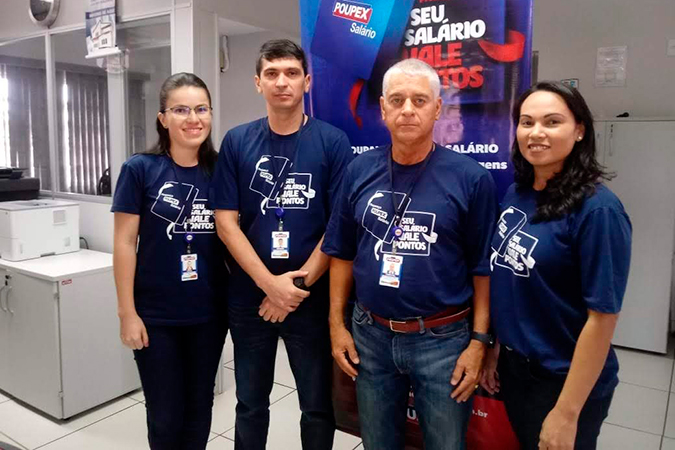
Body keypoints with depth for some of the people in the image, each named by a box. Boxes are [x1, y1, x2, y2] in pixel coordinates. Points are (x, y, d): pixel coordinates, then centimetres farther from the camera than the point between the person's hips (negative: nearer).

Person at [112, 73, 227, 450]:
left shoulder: (220, 170, 0)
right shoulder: (140, 169, -8)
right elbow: (125, 243, -7)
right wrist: (127, 312, -8)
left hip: (209, 312, 3)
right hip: (156, 315, -2)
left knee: (199, 406, 18)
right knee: (165, 415, 11)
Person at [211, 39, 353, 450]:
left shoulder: (333, 142, -5)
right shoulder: (237, 142, 0)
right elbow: (226, 222, -4)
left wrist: (299, 283, -12)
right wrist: (270, 284, -14)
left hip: (312, 299, -1)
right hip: (249, 296, 2)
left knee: (318, 406, 14)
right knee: (251, 404, 18)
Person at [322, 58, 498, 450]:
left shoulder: (471, 177, -11)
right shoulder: (360, 172, -2)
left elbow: (483, 268, -7)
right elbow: (342, 253, 5)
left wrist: (479, 341, -8)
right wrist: (337, 323, 4)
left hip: (443, 339, -2)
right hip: (370, 335, 3)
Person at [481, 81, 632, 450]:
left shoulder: (597, 210, -21)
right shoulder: (515, 194, -2)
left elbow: (603, 317, -20)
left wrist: (567, 413, -18)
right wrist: (496, 348, 9)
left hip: (563, 380, -6)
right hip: (513, 366, 6)